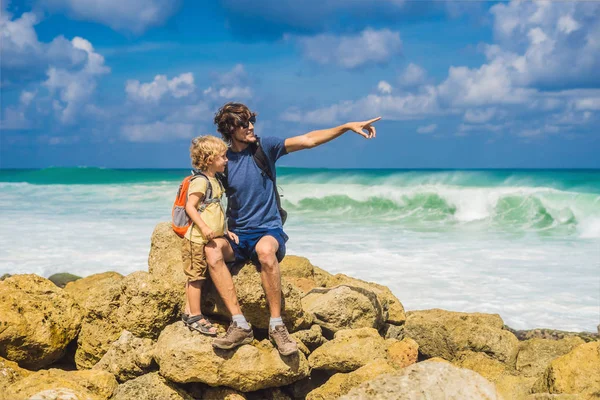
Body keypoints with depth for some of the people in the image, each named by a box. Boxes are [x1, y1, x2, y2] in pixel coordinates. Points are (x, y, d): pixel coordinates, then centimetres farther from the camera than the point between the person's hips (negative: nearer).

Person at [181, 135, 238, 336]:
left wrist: (224, 231, 22)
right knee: (196, 276, -3)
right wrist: (204, 227, -30)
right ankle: (196, 317, 2)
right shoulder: (200, 181, -15)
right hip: (197, 238, -9)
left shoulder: (215, 181, 15)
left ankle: (189, 312, 20)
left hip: (209, 239, 9)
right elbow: (190, 206, -21)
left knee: (194, 276, 14)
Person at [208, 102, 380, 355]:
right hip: (237, 236, 2)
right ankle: (240, 325, -31)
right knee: (212, 248, -31)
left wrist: (347, 126, -11)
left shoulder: (264, 148, 1)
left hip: (268, 231, -2)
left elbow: (308, 140, -3)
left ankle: (276, 325, -27)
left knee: (265, 249, -38)